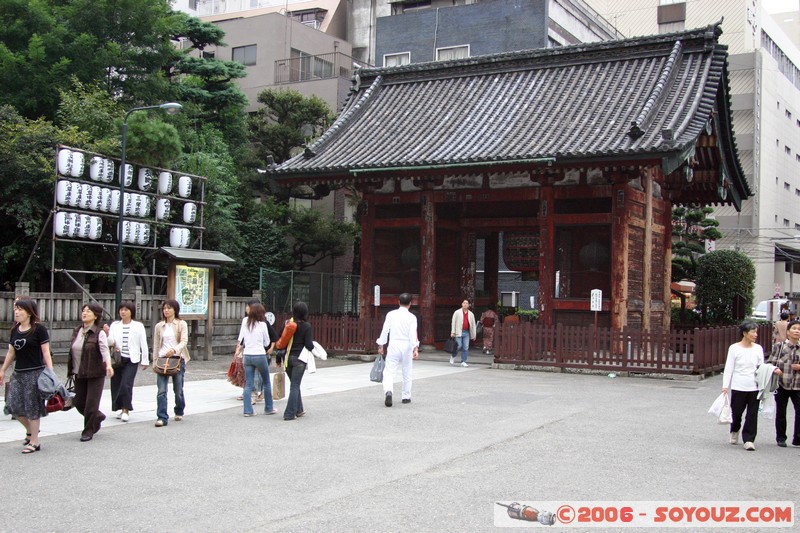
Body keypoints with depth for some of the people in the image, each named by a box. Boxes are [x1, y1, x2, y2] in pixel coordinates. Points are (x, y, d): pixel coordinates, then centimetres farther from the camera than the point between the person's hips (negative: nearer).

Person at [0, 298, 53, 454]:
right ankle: (30, 430, 29)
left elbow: (46, 353, -9)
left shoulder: (39, 330, -9)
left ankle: (34, 442, 10)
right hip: (18, 373, 6)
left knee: (32, 407, -1)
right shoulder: (15, 330, 9)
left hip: (35, 373, -6)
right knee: (14, 406, 3)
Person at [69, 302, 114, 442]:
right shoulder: (76, 331, 8)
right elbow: (72, 351, 16)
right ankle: (98, 417, 37)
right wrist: (71, 370, 18)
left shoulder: (99, 333, -11)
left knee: (91, 404, -3)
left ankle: (88, 431, 13)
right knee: (79, 402, 11)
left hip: (95, 374, -6)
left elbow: (104, 350, -25)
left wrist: (108, 365, -42)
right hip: (79, 374, 6)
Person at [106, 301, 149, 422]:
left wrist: (145, 360, 3)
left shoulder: (138, 326, 2)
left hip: (132, 360, -3)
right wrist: (107, 334, -20)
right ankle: (120, 408, 23)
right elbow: (110, 343, 0)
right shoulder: (114, 325, 8)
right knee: (116, 384, 4)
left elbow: (143, 344, 4)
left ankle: (126, 410, -2)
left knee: (126, 385, -15)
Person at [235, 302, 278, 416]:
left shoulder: (245, 322, 2)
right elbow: (267, 342, 1)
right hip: (260, 355, -3)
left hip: (247, 356, 3)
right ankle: (269, 408, 19)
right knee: (266, 382, 12)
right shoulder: (262, 324, -7)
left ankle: (247, 410, 3)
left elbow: (241, 339, 10)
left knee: (248, 384, 6)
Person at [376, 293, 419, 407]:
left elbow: (385, 330, -2)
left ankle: (388, 391, -28)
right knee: (407, 373, 15)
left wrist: (381, 345, 6)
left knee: (389, 371, -3)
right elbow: (413, 334, -13)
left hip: (393, 346, 0)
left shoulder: (391, 314, -1)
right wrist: (416, 348, -17)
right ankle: (406, 397, 24)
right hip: (407, 346, 0)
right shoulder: (412, 317, -3)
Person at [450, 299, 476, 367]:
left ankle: (463, 362, 4)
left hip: (467, 333, 3)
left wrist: (474, 335, 12)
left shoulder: (471, 314, 12)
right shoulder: (457, 312, 4)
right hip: (459, 332, -3)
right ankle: (453, 356, 19)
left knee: (465, 348, -2)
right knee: (459, 346, -7)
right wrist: (453, 332, -7)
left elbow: (473, 325, 14)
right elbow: (453, 322, 1)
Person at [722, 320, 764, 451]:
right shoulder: (734, 348, -3)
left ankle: (749, 440, 5)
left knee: (752, 414, -2)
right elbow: (729, 368, -2)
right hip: (738, 386, -2)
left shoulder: (758, 349, 5)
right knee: (736, 412, 8)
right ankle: (734, 431, 36)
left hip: (754, 387, 2)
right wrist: (725, 386, -7)